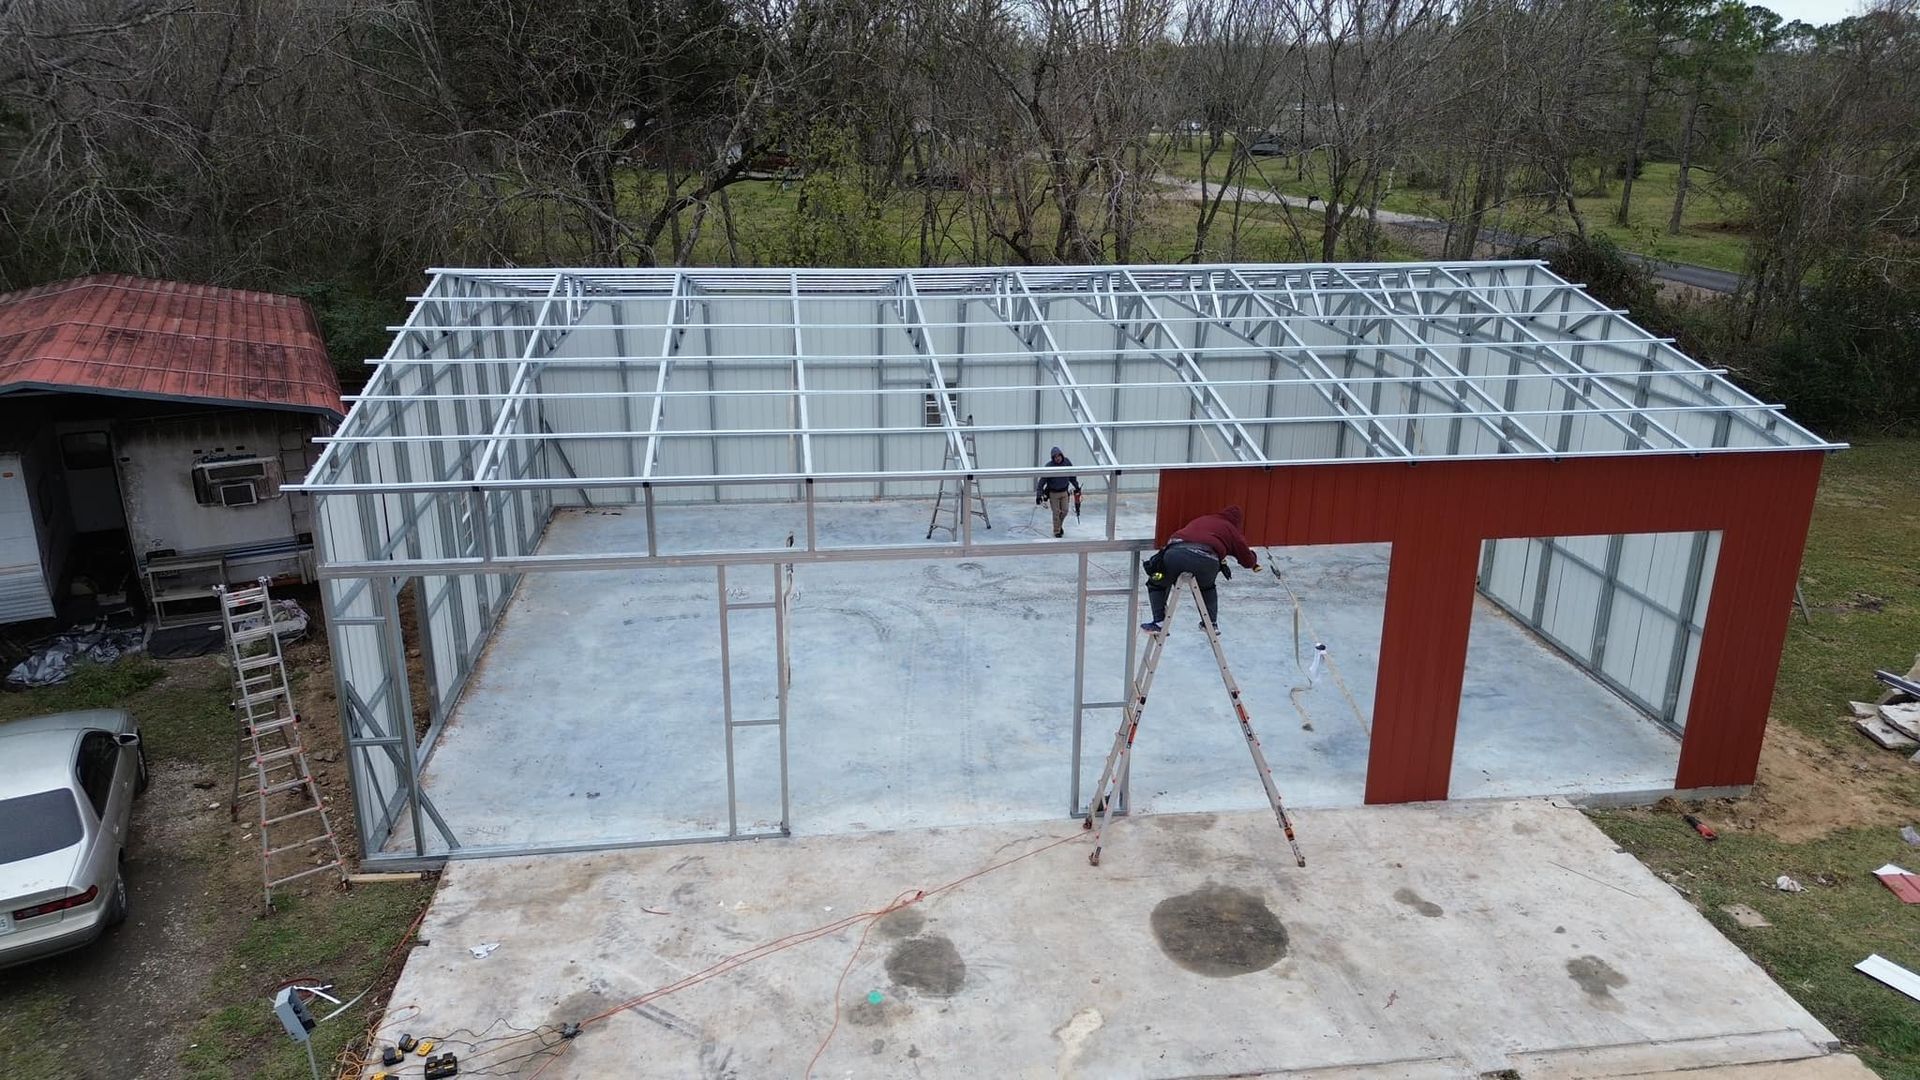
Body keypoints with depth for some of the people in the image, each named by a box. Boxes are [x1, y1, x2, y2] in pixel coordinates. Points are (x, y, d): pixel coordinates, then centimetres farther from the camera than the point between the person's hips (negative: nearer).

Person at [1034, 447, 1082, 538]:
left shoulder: (1067, 463, -8)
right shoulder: (1049, 466, -19)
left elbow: (1072, 476, 8)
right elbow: (1042, 481, -18)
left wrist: (1076, 487, 18)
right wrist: (1039, 494, -23)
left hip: (1064, 492, 3)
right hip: (1053, 493, -3)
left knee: (1065, 511, 7)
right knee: (1056, 513, 1)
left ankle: (1060, 525, 34)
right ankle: (1057, 531, 17)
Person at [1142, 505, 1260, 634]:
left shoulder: (1201, 519, 37)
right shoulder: (1231, 530, 27)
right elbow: (1247, 561, 32)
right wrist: (1253, 558, 58)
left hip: (1175, 552, 1)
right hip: (1205, 559, -1)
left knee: (1156, 584, 26)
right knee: (1207, 587, 35)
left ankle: (1158, 622, 11)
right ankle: (1211, 623, 33)